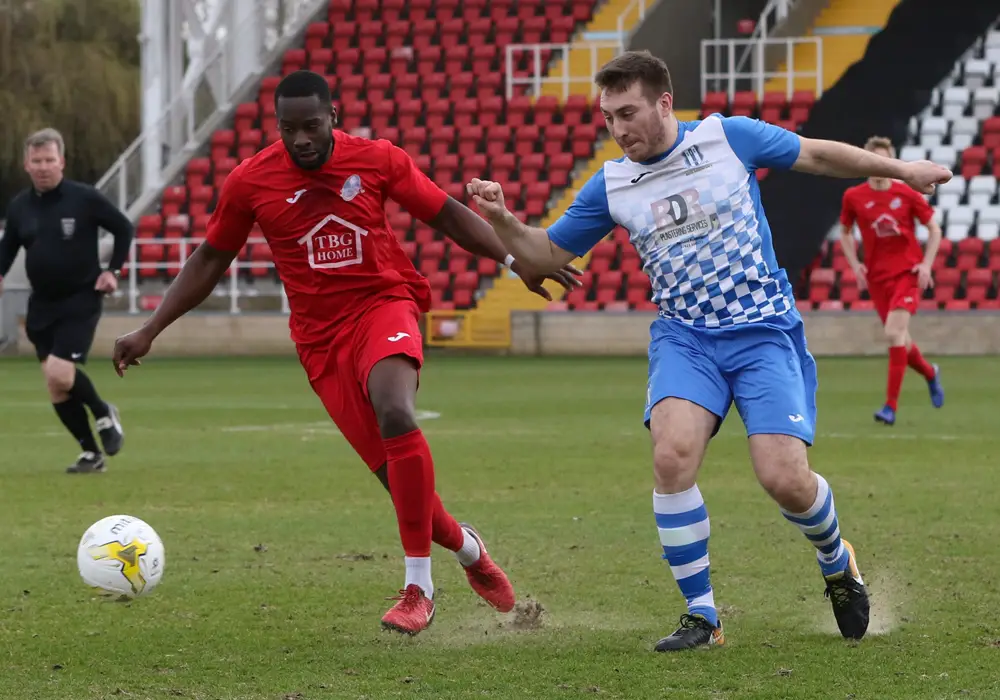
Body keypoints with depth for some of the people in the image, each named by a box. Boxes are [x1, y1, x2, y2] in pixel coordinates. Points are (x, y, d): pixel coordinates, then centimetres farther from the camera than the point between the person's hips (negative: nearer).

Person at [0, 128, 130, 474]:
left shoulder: (84, 198, -10)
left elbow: (124, 228, 2)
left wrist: (113, 270, -5)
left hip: (80, 302, -5)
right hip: (41, 305, 5)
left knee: (60, 374, -21)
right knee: (55, 388, 3)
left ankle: (103, 415, 9)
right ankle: (92, 454, 17)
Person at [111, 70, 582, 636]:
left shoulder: (377, 160, -2)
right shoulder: (251, 182, 0)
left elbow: (448, 215, 9)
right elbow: (210, 261, 11)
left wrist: (518, 260, 3)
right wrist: (150, 331, 8)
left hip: (384, 303, -2)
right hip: (321, 335, 2)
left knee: (395, 414, -32)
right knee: (397, 473, -5)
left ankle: (419, 588, -27)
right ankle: (467, 548, 27)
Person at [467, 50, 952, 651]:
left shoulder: (729, 137, -3)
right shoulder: (612, 185, 4)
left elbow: (816, 155, 9)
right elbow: (548, 254, 12)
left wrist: (900, 170, 13)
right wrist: (502, 221, -6)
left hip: (764, 329, -2)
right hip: (685, 337, 2)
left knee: (785, 479, -15)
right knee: (672, 456, -26)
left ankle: (838, 564, 21)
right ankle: (702, 617, -12)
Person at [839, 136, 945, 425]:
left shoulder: (907, 194, -6)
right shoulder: (853, 197, -1)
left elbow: (934, 230, 3)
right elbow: (845, 232, 15)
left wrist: (926, 265, -7)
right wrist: (855, 264, 1)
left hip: (908, 272, -3)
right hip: (877, 277, 3)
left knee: (894, 332, -19)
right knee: (899, 338, 8)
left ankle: (891, 406, -16)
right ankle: (930, 373, 41)